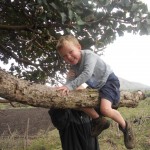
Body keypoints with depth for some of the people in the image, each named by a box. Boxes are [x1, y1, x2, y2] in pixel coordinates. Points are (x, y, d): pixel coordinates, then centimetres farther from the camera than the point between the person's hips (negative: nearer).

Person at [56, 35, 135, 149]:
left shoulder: (88, 55, -29)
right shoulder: (73, 65, -4)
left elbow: (87, 74, -42)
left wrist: (70, 86, -47)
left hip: (109, 80, -8)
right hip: (96, 86, 8)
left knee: (105, 109, -27)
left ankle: (125, 126, 1)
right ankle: (99, 121, 14)